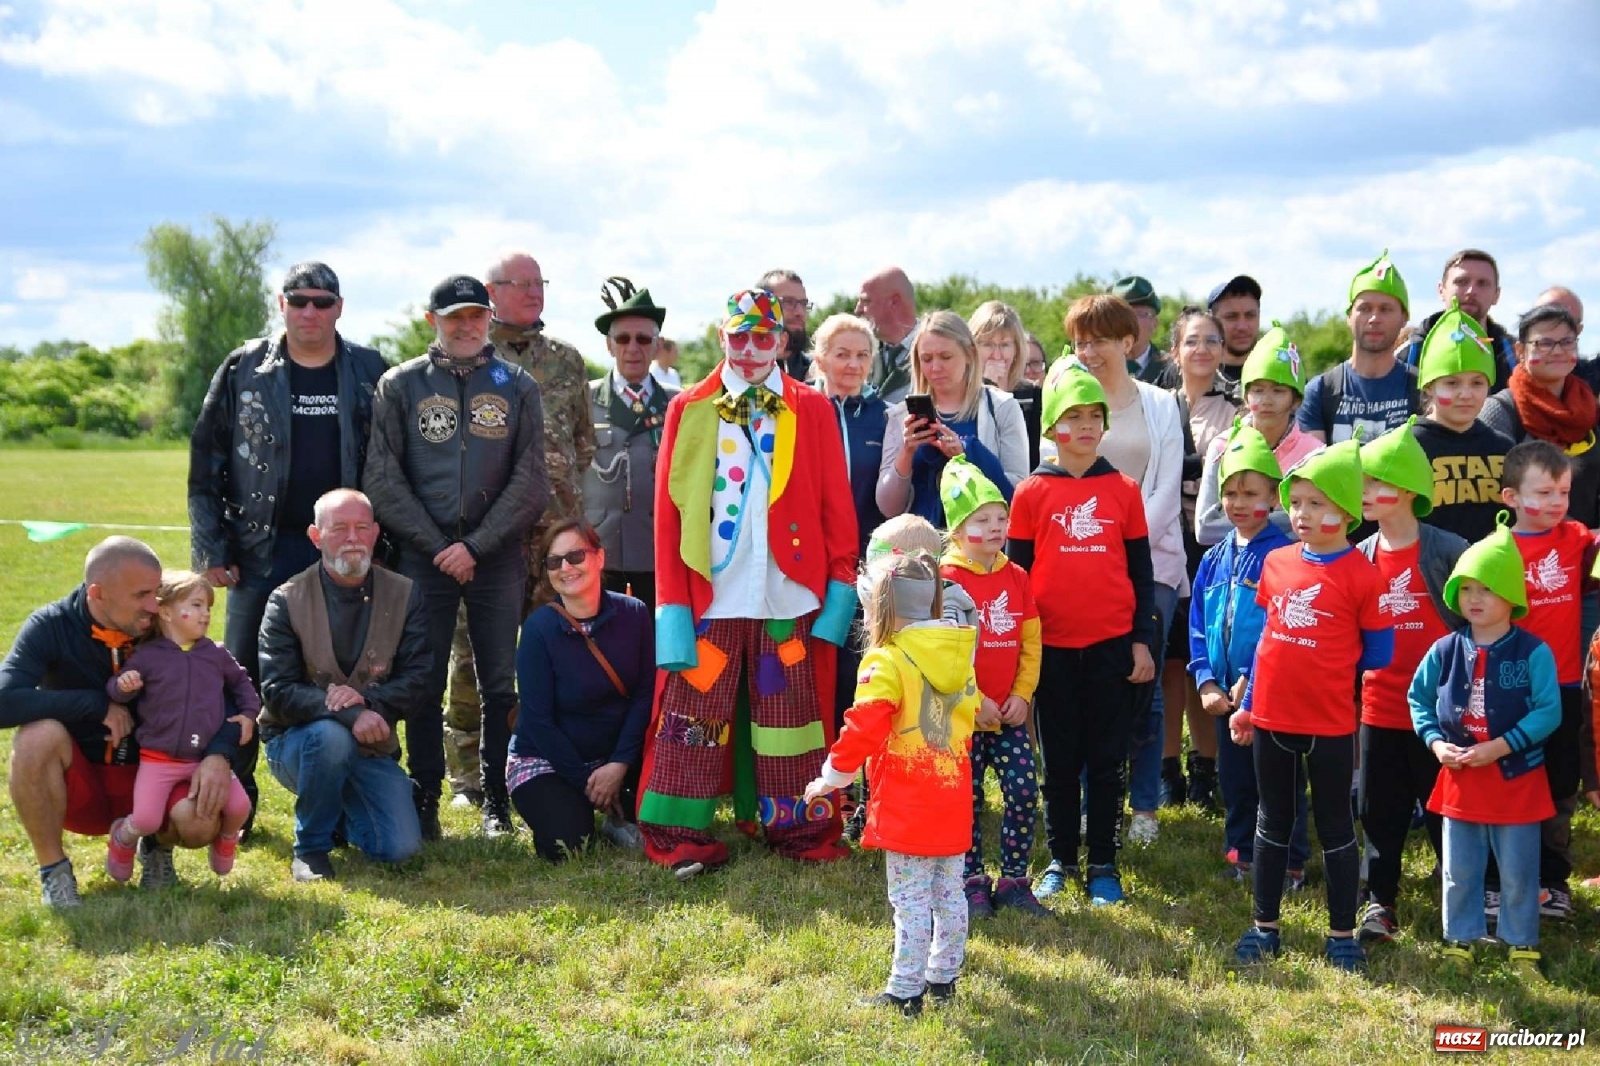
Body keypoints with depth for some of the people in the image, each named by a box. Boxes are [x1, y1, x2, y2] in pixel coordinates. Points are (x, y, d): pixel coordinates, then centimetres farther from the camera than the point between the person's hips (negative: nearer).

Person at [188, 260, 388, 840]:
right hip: (263, 549, 0)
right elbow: (206, 462, 2)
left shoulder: (369, 374, 4)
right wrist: (211, 550, -3)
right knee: (243, 677, 1)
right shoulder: (244, 370, 1)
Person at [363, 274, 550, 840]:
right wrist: (437, 546, -8)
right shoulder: (401, 385, 5)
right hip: (423, 556, 0)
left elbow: (530, 480, 0)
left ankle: (497, 803, 12)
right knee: (424, 687, 2)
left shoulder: (518, 386, 7)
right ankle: (424, 803, 10)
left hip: (498, 557, 0)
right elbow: (383, 479, 0)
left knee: (501, 685, 3)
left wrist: (476, 546, -9)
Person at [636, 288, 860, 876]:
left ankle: (802, 831, 15)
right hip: (709, 597, 0)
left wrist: (842, 583, -2)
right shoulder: (689, 410, 6)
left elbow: (836, 503, 5)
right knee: (695, 712, 2)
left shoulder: (812, 410, 7)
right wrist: (672, 601, -3)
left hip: (788, 598, 0)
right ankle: (682, 836, 10)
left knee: (790, 711, 6)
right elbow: (668, 508, 3)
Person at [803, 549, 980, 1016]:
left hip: (906, 809, -7)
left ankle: (906, 991, 3)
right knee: (949, 895, 15)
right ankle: (943, 977, 26)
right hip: (954, 802, 7)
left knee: (911, 901, -1)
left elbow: (863, 729, -22)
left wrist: (832, 778, -10)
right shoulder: (961, 657, 5)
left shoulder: (886, 663, -16)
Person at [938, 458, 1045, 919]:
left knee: (1024, 793, 0)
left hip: (1010, 712, 4)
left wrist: (1022, 694, -3)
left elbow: (1031, 642, 7)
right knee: (967, 800, 4)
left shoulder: (1016, 577, 6)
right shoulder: (946, 579, -10)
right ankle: (972, 882, 17)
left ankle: (1014, 880, 12)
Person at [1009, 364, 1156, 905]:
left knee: (1107, 760, 6)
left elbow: (1141, 570, 7)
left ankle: (1103, 864, 15)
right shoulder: (1032, 491, 0)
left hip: (1111, 645, 1)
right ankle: (1060, 860, 21)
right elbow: (1015, 571, 4)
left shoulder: (1124, 489, 3)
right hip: (1051, 646, 0)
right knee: (1059, 760, 10)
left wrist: (1142, 640, 3)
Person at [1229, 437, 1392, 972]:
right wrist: (1248, 704, 11)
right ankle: (1263, 926, 26)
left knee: (1335, 828, 7)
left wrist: (1324, 680, 1)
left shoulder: (1360, 573, -11)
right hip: (1271, 720, 5)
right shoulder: (1277, 563, 3)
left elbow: (1377, 651, -4)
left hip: (1330, 726, -5)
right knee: (1272, 824, 15)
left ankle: (1342, 934, 18)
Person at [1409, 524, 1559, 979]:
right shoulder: (1444, 650, -1)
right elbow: (1418, 697, 9)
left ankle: (1523, 948, 21)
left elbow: (1548, 711, -14)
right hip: (1459, 777, 3)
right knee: (1459, 871, 12)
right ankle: (1460, 941, 25)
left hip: (1516, 777, -3)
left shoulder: (1533, 652, -11)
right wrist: (1435, 742, -7)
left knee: (1518, 873, 8)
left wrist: (1501, 746, -21)